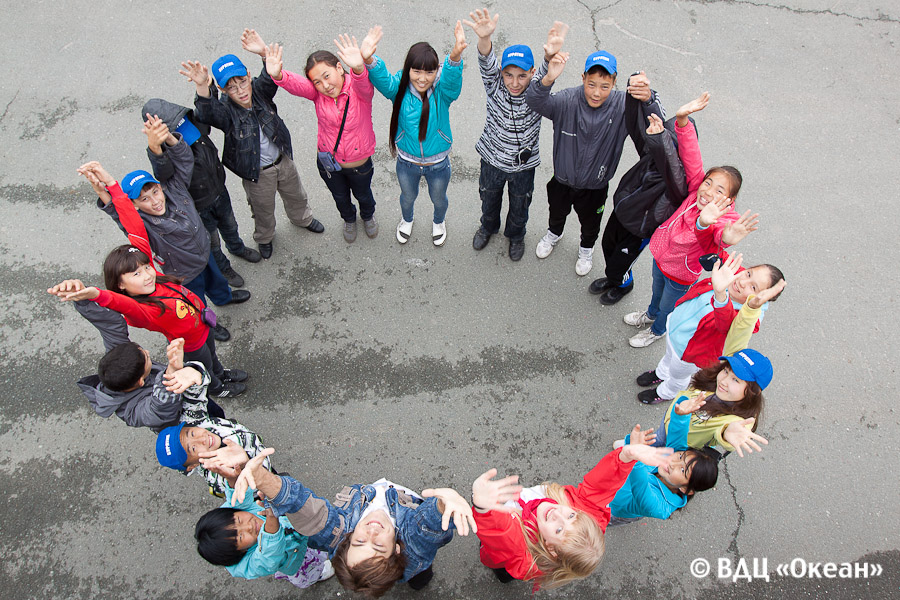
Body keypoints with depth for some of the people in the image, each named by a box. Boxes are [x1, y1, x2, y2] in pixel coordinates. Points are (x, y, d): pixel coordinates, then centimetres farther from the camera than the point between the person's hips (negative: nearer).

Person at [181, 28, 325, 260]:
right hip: (257, 173, -3)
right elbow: (205, 114, -49)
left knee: (296, 195, 30)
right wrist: (201, 87, -70)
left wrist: (264, 53, -60)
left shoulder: (259, 91, -18)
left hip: (283, 160, 3)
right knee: (263, 210, 22)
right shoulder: (225, 110, -27)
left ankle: (303, 219, 64)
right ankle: (264, 238, 55)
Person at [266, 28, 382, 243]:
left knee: (363, 195, 28)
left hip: (360, 163, -2)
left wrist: (358, 67, -77)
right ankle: (349, 220, 63)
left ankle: (368, 216, 63)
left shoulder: (359, 88, -27)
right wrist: (277, 75, -64)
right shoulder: (317, 92, -20)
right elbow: (295, 84, -40)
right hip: (328, 161, 2)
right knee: (340, 197, 29)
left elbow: (362, 84, -52)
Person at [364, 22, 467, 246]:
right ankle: (406, 220, 64)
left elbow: (452, 75, -43)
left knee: (438, 198, 27)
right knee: (408, 196, 29)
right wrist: (368, 59, -62)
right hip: (407, 163, 1)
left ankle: (438, 222, 62)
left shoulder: (443, 90, -21)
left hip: (438, 164, -1)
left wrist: (456, 54, -66)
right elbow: (381, 77, -38)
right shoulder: (399, 88, -19)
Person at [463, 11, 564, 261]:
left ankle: (516, 235, 53)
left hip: (524, 164, 0)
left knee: (519, 206, 22)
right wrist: (484, 39, -64)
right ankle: (488, 227, 57)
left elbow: (547, 74, -42)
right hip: (493, 158, 1)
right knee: (489, 199, 26)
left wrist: (551, 54, -67)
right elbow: (487, 62, -39)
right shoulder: (494, 85, -19)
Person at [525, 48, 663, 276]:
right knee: (557, 212, 32)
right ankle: (554, 234, 67)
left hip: (595, 186, 0)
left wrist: (648, 98, -63)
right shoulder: (567, 101, -26)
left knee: (590, 224, 29)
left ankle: (587, 248, 62)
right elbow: (535, 102, -41)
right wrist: (547, 79, -64)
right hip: (562, 181, 0)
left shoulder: (621, 106, -25)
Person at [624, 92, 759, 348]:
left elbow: (713, 238, -62)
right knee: (657, 290, 35)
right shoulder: (697, 188, -25)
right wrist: (683, 120, -42)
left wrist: (705, 224, -87)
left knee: (668, 306, 26)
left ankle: (657, 330, 58)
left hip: (680, 274, -5)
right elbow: (691, 157, -26)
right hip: (660, 255, 5)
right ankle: (651, 314, 67)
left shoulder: (724, 220, -39)